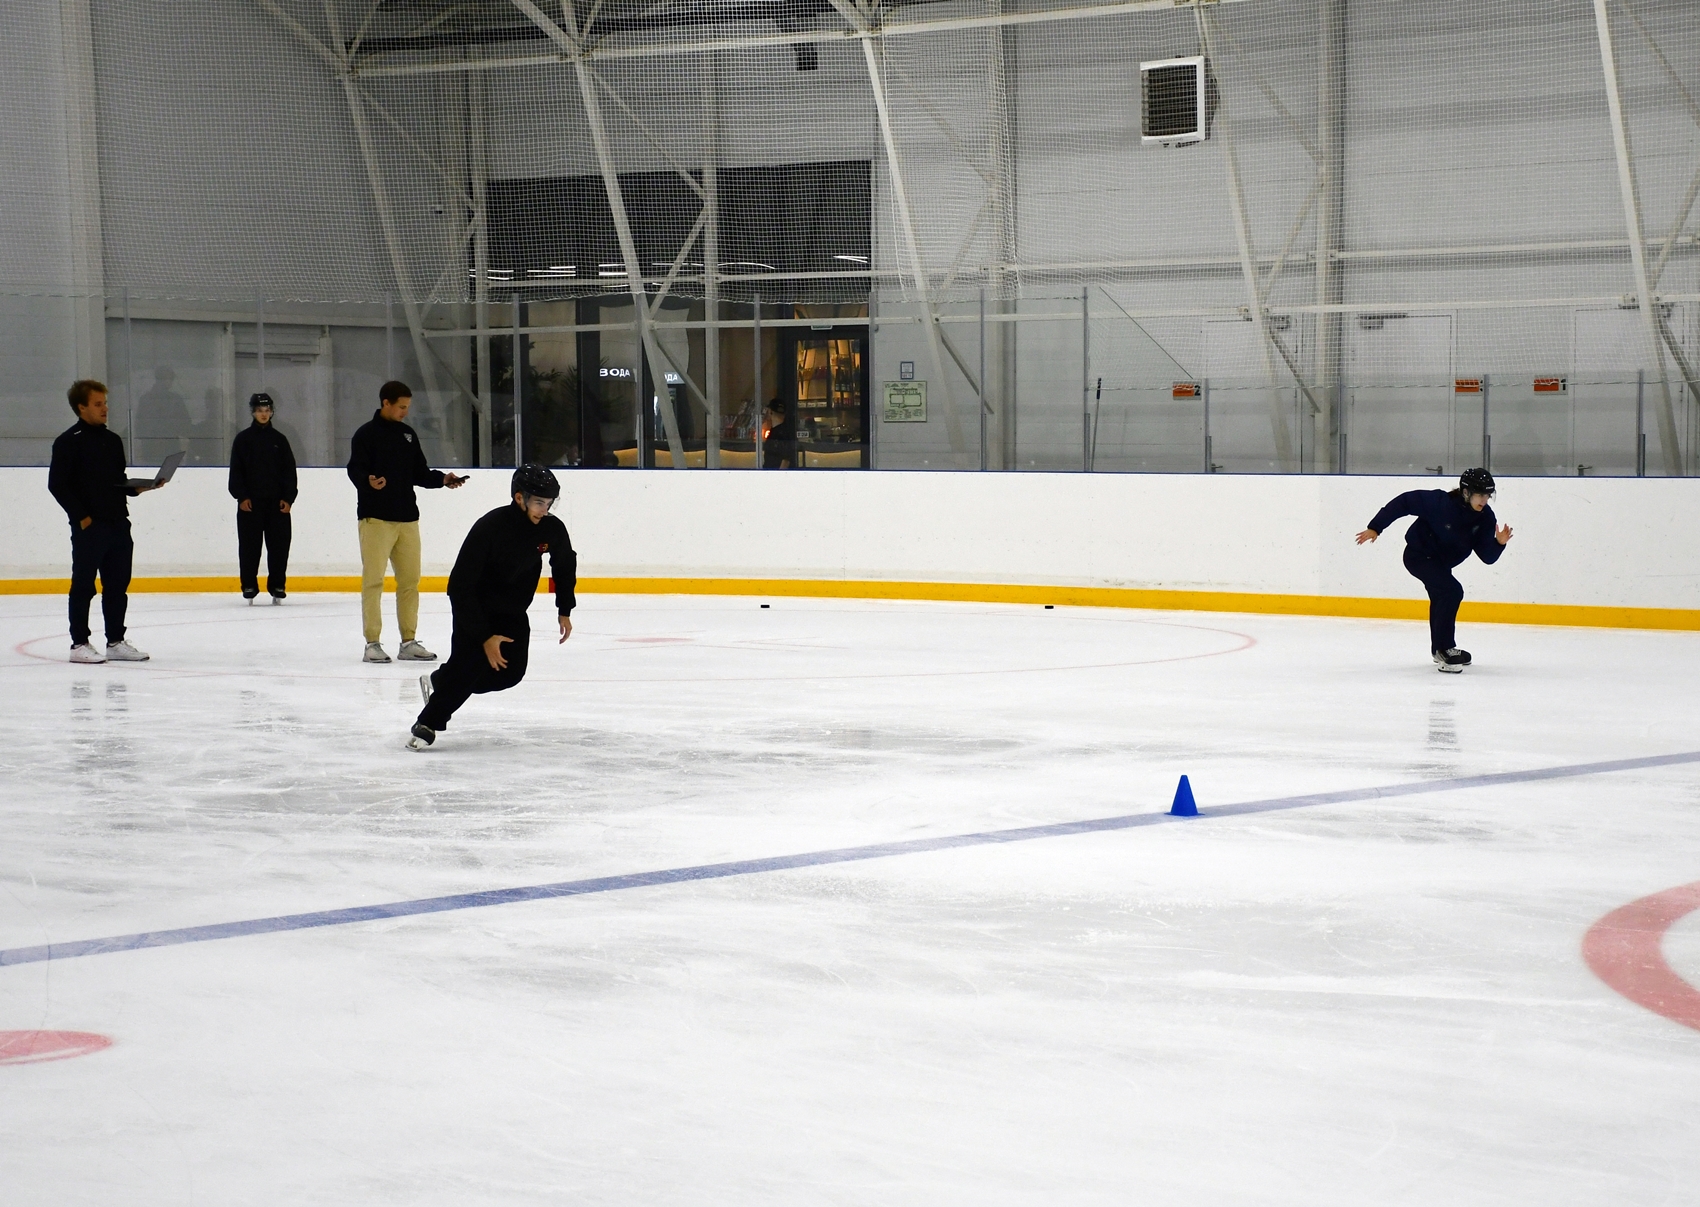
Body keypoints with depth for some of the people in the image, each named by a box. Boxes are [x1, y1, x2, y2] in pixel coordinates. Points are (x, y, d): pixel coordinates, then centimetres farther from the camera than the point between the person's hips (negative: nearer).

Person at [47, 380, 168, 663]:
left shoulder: (112, 440, 15)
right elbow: (57, 484, -10)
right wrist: (81, 516, -13)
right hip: (88, 526, -7)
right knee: (84, 587, -1)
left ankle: (116, 641, 16)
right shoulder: (69, 441, -6)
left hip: (118, 524, 7)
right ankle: (79, 644, 4)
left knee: (117, 586, 9)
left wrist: (141, 487, 1)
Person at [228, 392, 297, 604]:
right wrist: (241, 496, -8)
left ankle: (277, 585, 7)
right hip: (250, 502, -1)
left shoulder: (279, 439, 9)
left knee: (279, 545, -1)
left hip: (276, 502, 2)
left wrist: (288, 498, -1)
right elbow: (236, 471, 2)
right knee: (249, 545, 0)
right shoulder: (243, 439, 5)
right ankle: (249, 587, 6)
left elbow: (289, 471, 8)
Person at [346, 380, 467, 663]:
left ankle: (409, 642, 12)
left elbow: (419, 474, 19)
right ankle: (372, 643, -3)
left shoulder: (408, 435, 16)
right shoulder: (366, 435, -3)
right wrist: (369, 482, -32)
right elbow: (355, 470, -12)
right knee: (373, 580, -6)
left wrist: (442, 479, 3)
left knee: (410, 580, 6)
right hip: (376, 519, -6)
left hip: (407, 518, 6)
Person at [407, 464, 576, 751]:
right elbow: (459, 586, -28)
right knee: (468, 662, -23)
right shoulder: (490, 527, -30)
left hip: (512, 612, 5)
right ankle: (427, 724, -8)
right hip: (474, 606, -5)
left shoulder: (552, 529, -14)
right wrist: (485, 637, -29)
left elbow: (565, 565, 11)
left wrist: (564, 611, 9)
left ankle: (441, 683, 15)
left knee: (510, 672, -9)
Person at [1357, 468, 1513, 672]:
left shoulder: (1485, 518, -15)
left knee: (1443, 598, 26)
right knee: (1452, 591, -25)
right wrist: (1375, 527, -23)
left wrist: (1499, 543, -37)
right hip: (1419, 554, -8)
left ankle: (1442, 649, 49)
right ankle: (1444, 650, -17)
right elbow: (1405, 501, -26)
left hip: (1441, 561, 8)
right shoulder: (1441, 502, -32)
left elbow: (1488, 557, -15)